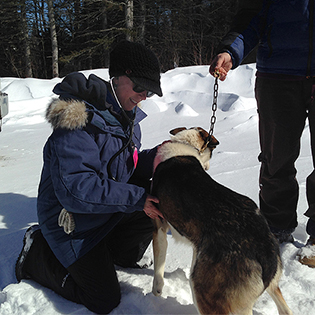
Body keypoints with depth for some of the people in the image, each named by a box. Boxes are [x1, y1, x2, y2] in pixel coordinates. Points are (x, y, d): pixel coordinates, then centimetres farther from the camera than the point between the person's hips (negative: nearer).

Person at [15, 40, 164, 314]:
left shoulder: (127, 116, 1)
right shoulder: (77, 123, -29)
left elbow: (128, 166, 8)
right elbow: (75, 189, -34)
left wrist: (153, 158, -14)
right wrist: (136, 198, -31)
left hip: (111, 212, 8)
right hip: (73, 223, -8)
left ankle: (118, 253, 14)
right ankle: (37, 255, 13)